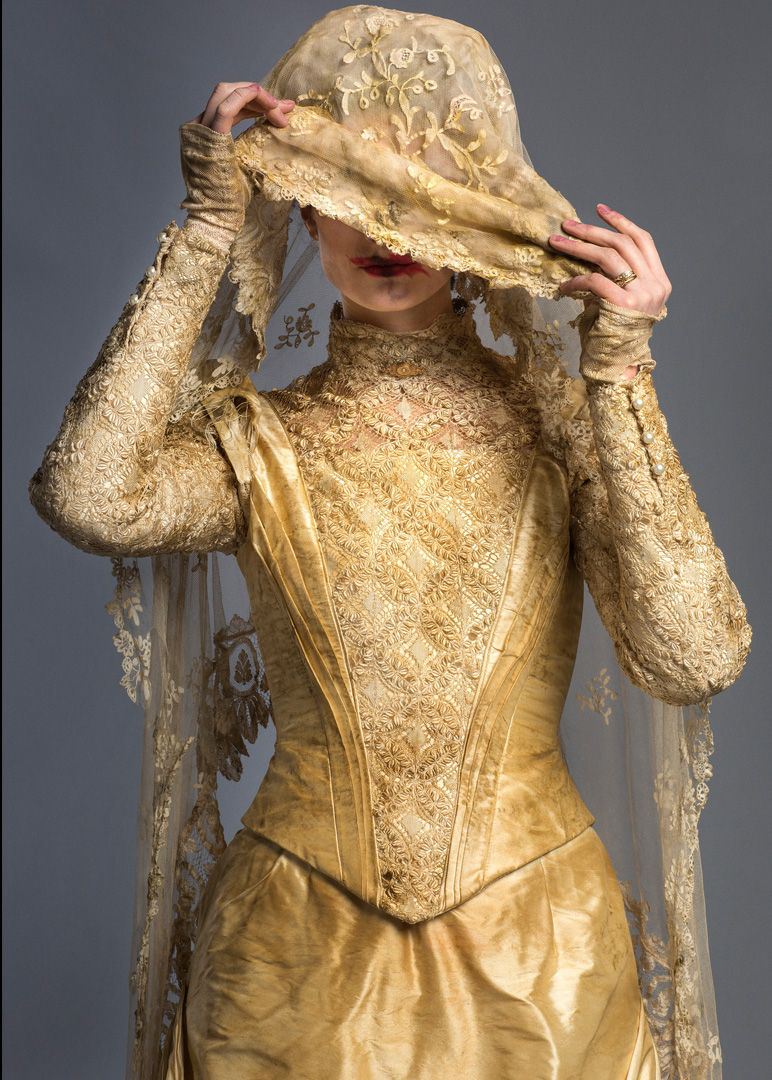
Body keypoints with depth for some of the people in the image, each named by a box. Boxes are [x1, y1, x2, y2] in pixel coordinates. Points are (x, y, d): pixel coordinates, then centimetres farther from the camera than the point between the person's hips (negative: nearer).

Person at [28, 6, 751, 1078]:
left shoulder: (564, 423, -4)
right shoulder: (260, 439, -3)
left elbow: (696, 659, -17)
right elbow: (86, 496, -24)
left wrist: (618, 370, -18)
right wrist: (206, 228, -18)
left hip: (539, 953, 1)